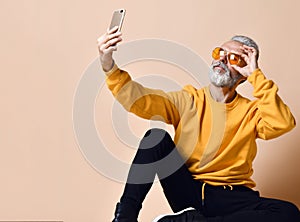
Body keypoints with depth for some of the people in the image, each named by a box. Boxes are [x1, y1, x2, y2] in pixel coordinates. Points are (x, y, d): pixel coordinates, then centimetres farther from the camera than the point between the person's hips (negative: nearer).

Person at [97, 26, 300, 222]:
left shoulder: (251, 111, 7)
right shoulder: (188, 100, 8)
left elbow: (283, 124, -15)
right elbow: (139, 100, -7)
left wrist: (257, 76, -11)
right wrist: (110, 67, -23)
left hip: (231, 198, 0)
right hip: (186, 191, 0)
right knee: (156, 136, -20)